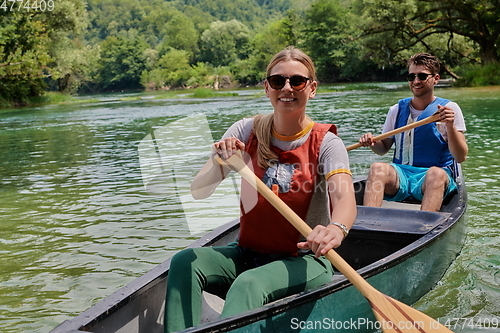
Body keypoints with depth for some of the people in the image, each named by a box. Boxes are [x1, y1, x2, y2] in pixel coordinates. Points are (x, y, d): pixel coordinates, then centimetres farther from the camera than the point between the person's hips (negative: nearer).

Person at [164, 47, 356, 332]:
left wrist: (336, 229, -50)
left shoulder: (325, 143, -8)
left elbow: (344, 197, -27)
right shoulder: (247, 132, -1)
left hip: (303, 261, -3)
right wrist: (220, 164, -30)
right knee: (185, 262, -22)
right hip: (248, 253, 4)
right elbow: (198, 192, -7)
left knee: (248, 285, -33)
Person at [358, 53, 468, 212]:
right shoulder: (397, 110, 12)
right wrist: (372, 142, -4)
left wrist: (450, 126, -18)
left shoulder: (450, 109, 4)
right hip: (400, 174, 2)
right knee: (378, 167, -31)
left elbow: (460, 157, -3)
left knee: (436, 174, -38)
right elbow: (384, 148, 19)